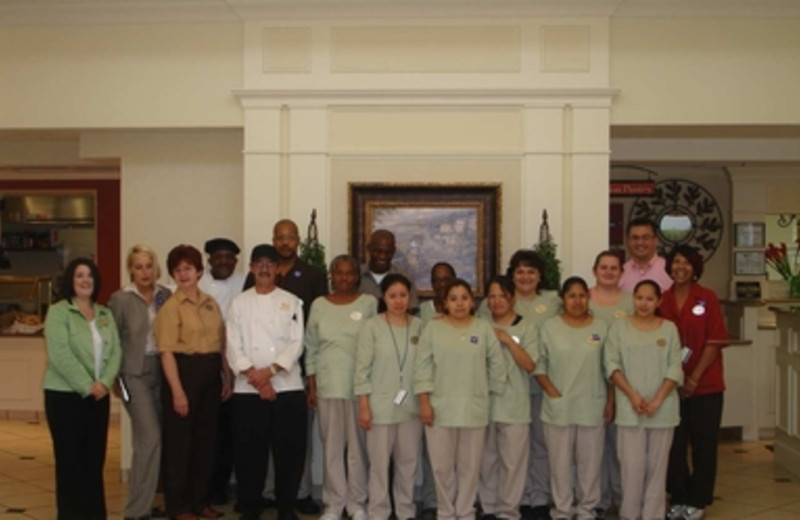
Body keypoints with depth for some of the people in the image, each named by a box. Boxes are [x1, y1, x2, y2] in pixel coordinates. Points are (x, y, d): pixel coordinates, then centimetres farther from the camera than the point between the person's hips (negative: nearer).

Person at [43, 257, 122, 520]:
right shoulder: (58, 312, -5)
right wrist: (86, 386, -17)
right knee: (70, 458, 1)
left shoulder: (105, 314, 12)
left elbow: (115, 350, 4)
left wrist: (104, 382, -12)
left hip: (99, 396, 5)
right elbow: (60, 355, -15)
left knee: (95, 458, 8)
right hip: (65, 395, -5)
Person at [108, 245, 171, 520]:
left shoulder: (165, 296, 6)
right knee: (151, 437, -11)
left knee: (148, 439, 9)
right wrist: (118, 375, -4)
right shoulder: (121, 299, -3)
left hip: (161, 371, 4)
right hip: (135, 373, -4)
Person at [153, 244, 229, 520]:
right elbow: (167, 352, -12)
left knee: (207, 437, 12)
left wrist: (227, 377, 10)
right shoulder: (171, 306, -7)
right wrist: (177, 391, -17)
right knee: (179, 440, 3)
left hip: (211, 374, 6)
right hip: (184, 371, -6)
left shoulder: (211, 303, 10)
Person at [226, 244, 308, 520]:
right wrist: (255, 378, -12)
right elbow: (233, 347, -1)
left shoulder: (291, 302, 6)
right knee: (250, 451, 3)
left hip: (287, 386, 0)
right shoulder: (239, 302, 7)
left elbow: (296, 343, -3)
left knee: (289, 450, 1)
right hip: (248, 389, 0)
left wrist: (270, 370, -15)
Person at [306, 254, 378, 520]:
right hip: (328, 385, 2)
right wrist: (311, 386, 5)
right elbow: (311, 348, 9)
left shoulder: (369, 303, 1)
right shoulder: (319, 305, 7)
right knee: (332, 445, 5)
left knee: (358, 444, 3)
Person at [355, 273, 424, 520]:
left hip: (412, 406, 3)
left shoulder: (419, 326, 3)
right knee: (380, 463, 3)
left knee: (408, 462, 11)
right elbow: (362, 368, -5)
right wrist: (364, 406, -8)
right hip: (381, 405, -3)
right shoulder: (372, 326, -5)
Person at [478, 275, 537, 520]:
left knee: (512, 461, 0)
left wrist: (507, 340, -13)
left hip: (515, 406, -2)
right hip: (485, 403, 2)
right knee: (486, 460, 9)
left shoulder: (527, 327, 1)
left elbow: (530, 365, -9)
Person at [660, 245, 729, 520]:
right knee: (674, 443, 6)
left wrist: (694, 378, -12)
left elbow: (714, 342, -7)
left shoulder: (707, 298, -4)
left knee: (703, 444, 6)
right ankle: (678, 498, 20)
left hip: (705, 385, -2)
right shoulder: (662, 300, 3)